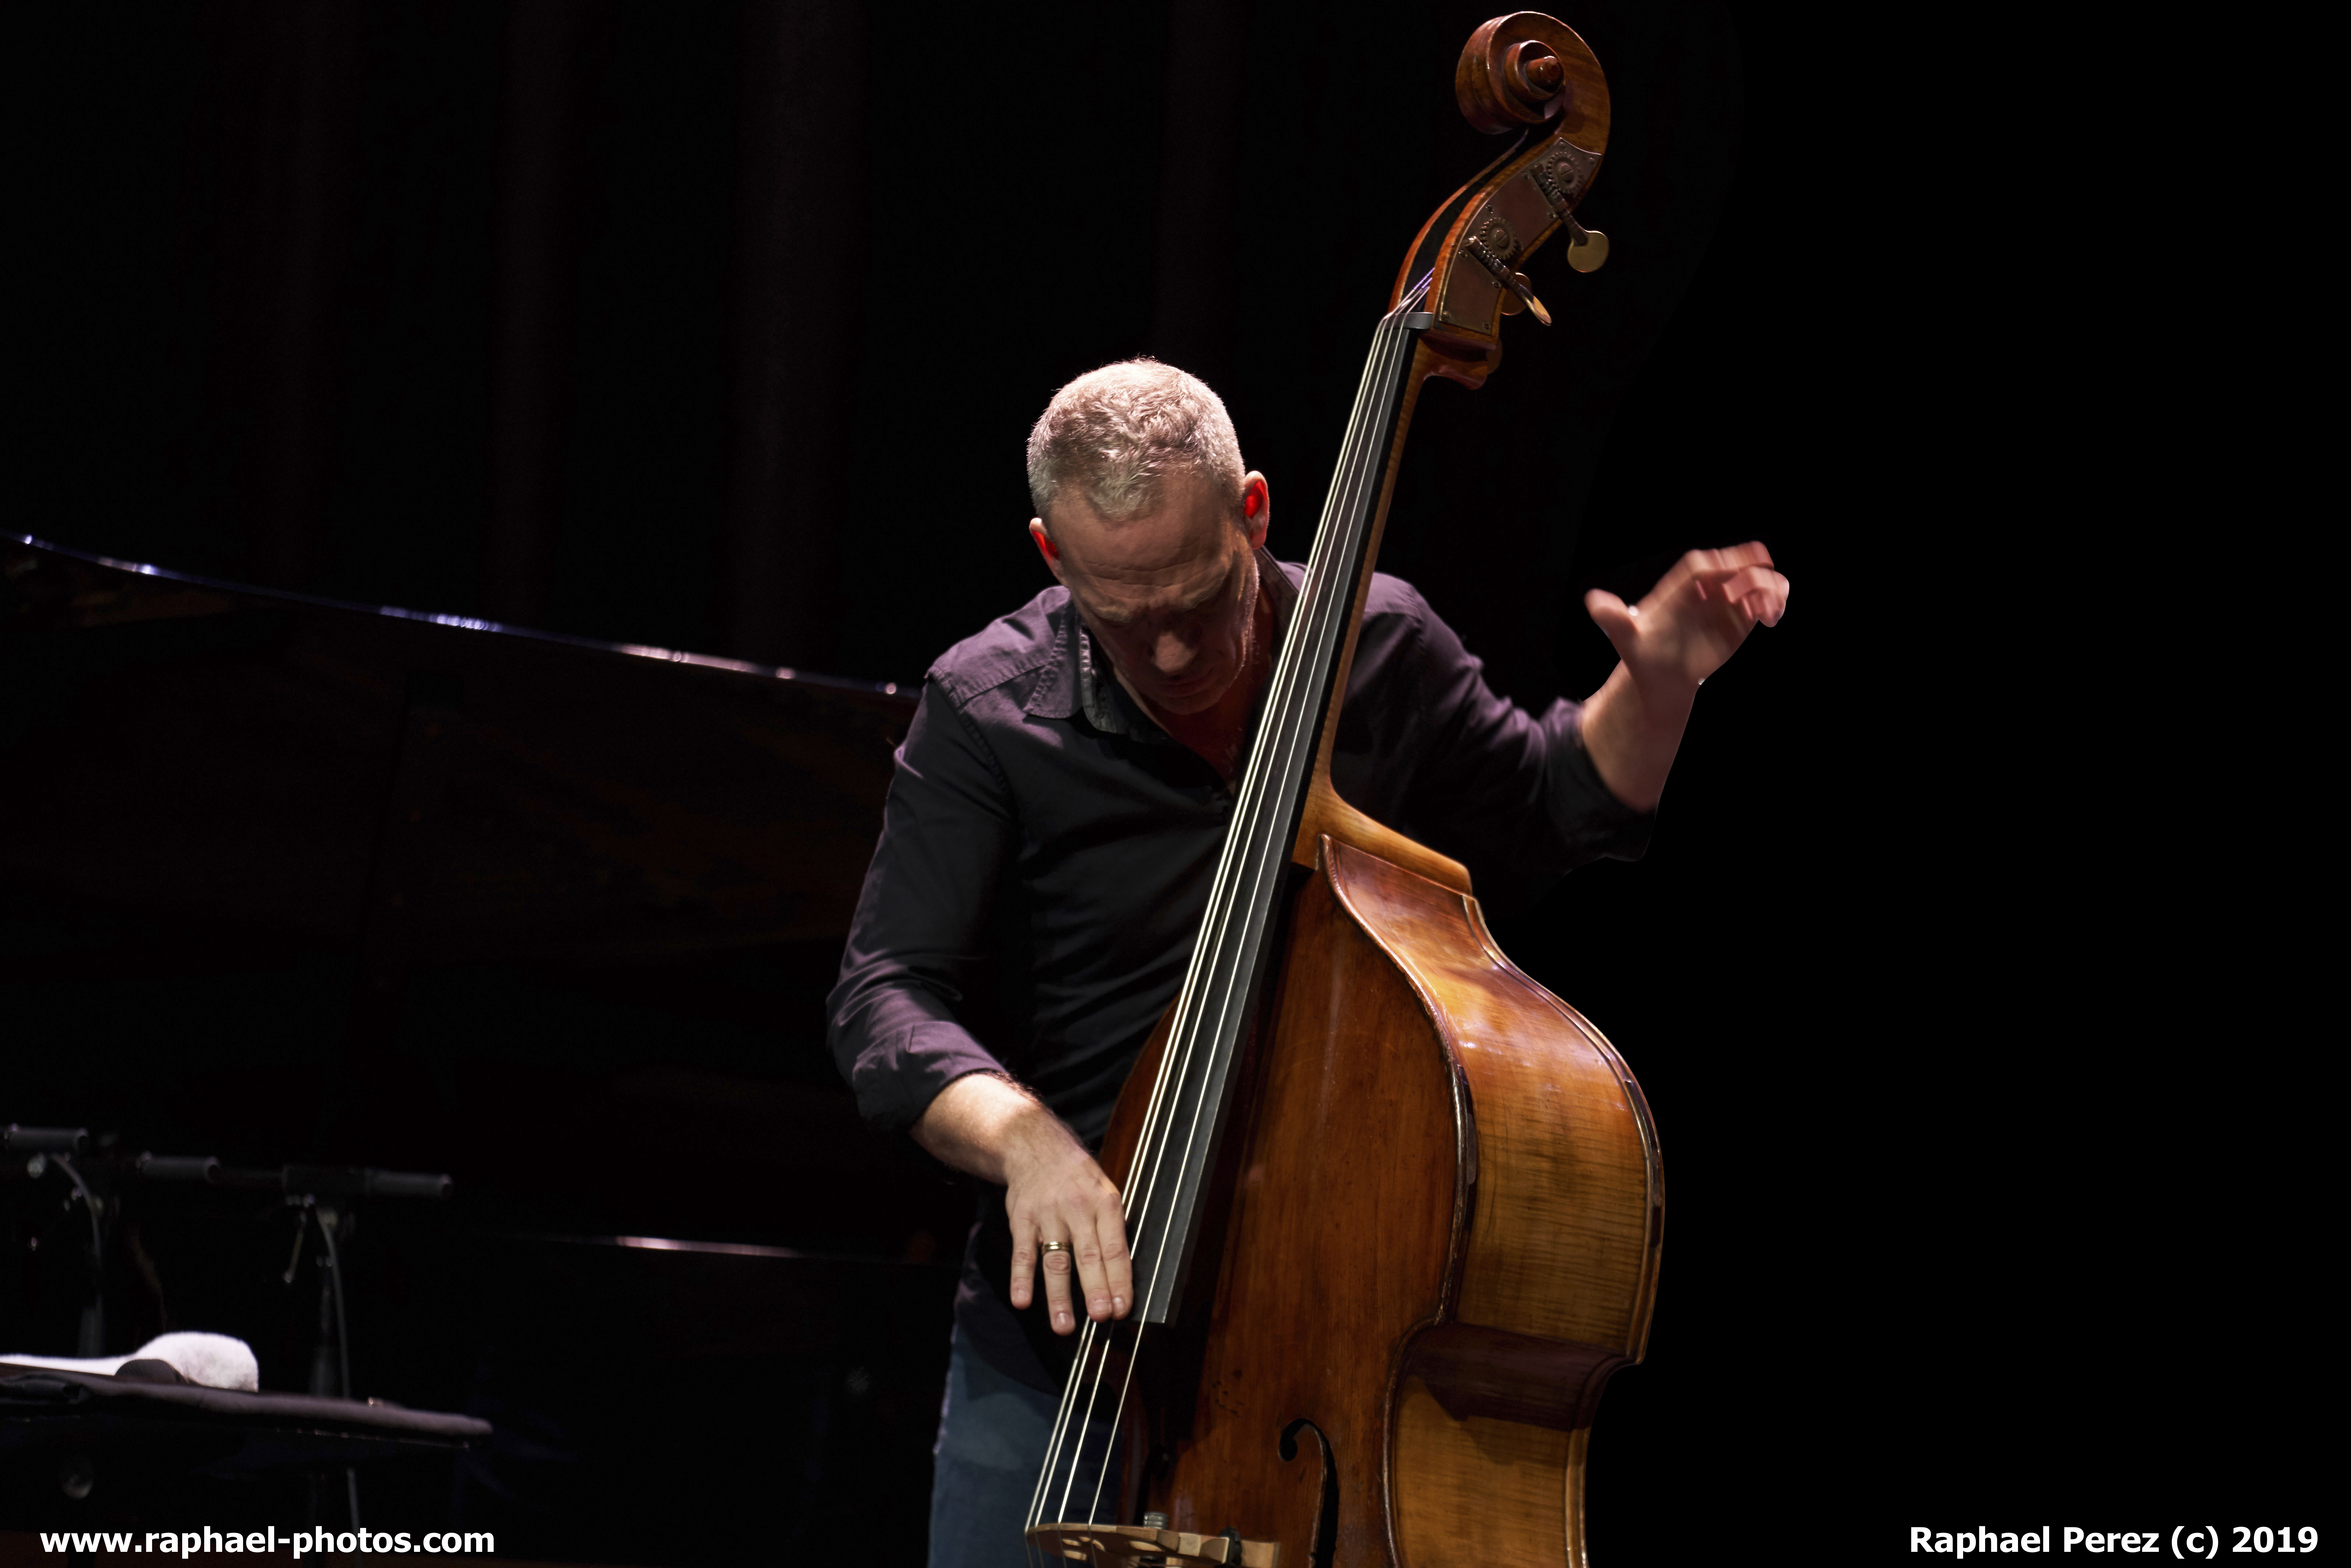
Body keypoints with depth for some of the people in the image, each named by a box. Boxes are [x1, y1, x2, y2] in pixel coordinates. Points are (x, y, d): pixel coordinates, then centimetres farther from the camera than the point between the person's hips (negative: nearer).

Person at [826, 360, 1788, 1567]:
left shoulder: (1381, 647, -2)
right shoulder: (990, 709, -10)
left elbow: (1547, 818, 17)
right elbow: (884, 999, -15)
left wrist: (1656, 684, -2)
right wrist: (1022, 1138, -34)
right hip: (1064, 1322, -1)